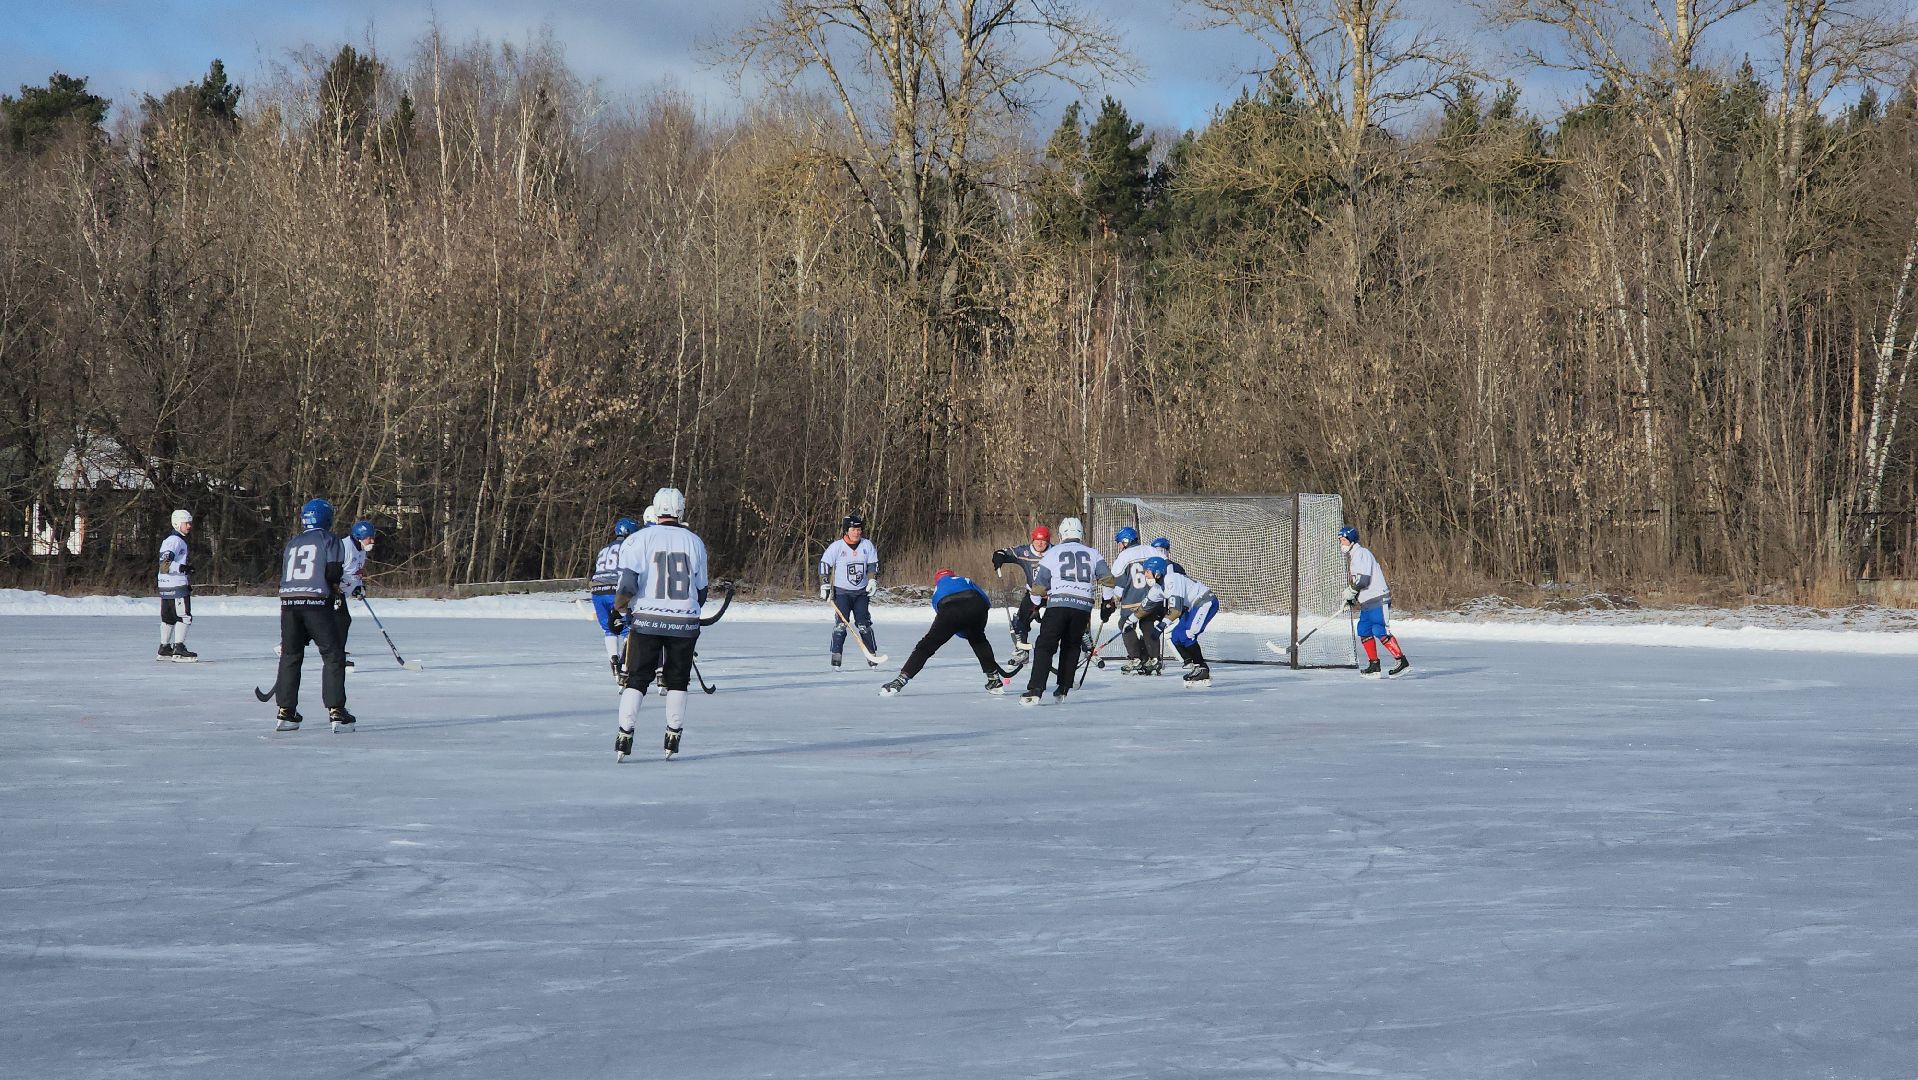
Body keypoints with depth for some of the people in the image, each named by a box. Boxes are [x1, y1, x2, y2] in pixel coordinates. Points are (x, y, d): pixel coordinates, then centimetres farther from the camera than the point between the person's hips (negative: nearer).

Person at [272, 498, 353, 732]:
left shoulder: (291, 544, 20)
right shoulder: (329, 540, 4)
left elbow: (282, 578, 16)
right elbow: (333, 573, -8)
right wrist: (336, 588, 12)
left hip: (288, 600, 5)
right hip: (316, 602, -5)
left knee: (290, 655, 12)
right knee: (333, 655, 1)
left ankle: (285, 712, 11)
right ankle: (336, 712, -6)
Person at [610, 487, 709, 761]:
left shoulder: (638, 539, -4)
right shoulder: (694, 542, 4)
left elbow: (628, 584, -11)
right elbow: (701, 592, 10)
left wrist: (618, 610, 3)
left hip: (647, 620, -1)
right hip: (684, 622, 1)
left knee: (636, 679, 6)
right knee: (677, 681, 12)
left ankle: (624, 739, -1)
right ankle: (672, 742, 11)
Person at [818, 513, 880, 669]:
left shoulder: (867, 545, 1)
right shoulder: (837, 546, -8)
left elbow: (873, 564, 8)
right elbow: (824, 564, -4)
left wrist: (872, 580, -7)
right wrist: (824, 586, -9)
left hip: (861, 592, 2)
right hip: (841, 591, -2)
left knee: (864, 624, -1)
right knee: (841, 623, -13)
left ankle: (871, 656, 8)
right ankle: (836, 658, -10)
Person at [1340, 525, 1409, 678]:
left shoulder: (1361, 554, -12)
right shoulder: (1351, 556, 21)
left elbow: (1363, 579, -22)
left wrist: (1350, 591, -11)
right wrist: (1351, 598, 14)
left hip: (1377, 600, -10)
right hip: (1366, 603, 10)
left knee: (1380, 631, -14)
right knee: (1364, 631, 8)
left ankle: (1402, 661, -13)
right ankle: (1374, 665, 11)